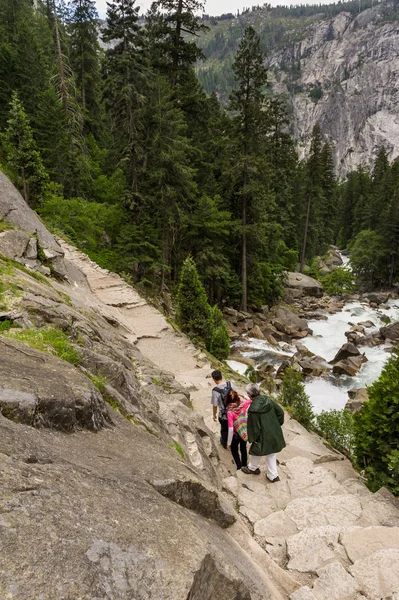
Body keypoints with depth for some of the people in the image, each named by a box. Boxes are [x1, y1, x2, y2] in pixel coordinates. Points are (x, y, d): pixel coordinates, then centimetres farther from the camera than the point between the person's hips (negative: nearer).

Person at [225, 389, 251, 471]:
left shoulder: (230, 412, -27)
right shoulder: (243, 404, -17)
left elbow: (231, 429, -25)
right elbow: (250, 400, 7)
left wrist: (228, 443, -15)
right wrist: (242, 395, 4)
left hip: (236, 434, -4)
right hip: (245, 432, 4)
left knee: (234, 450, 24)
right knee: (243, 448, 29)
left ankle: (240, 468, 25)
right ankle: (244, 466, 45)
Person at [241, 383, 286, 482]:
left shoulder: (253, 409, -27)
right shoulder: (268, 400, -10)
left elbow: (254, 426, -19)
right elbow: (280, 412, -1)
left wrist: (252, 439, -4)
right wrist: (277, 425, 12)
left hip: (264, 436, -5)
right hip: (275, 434, 5)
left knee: (256, 451, 23)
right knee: (271, 455, 22)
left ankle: (252, 468, 46)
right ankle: (273, 475, 32)